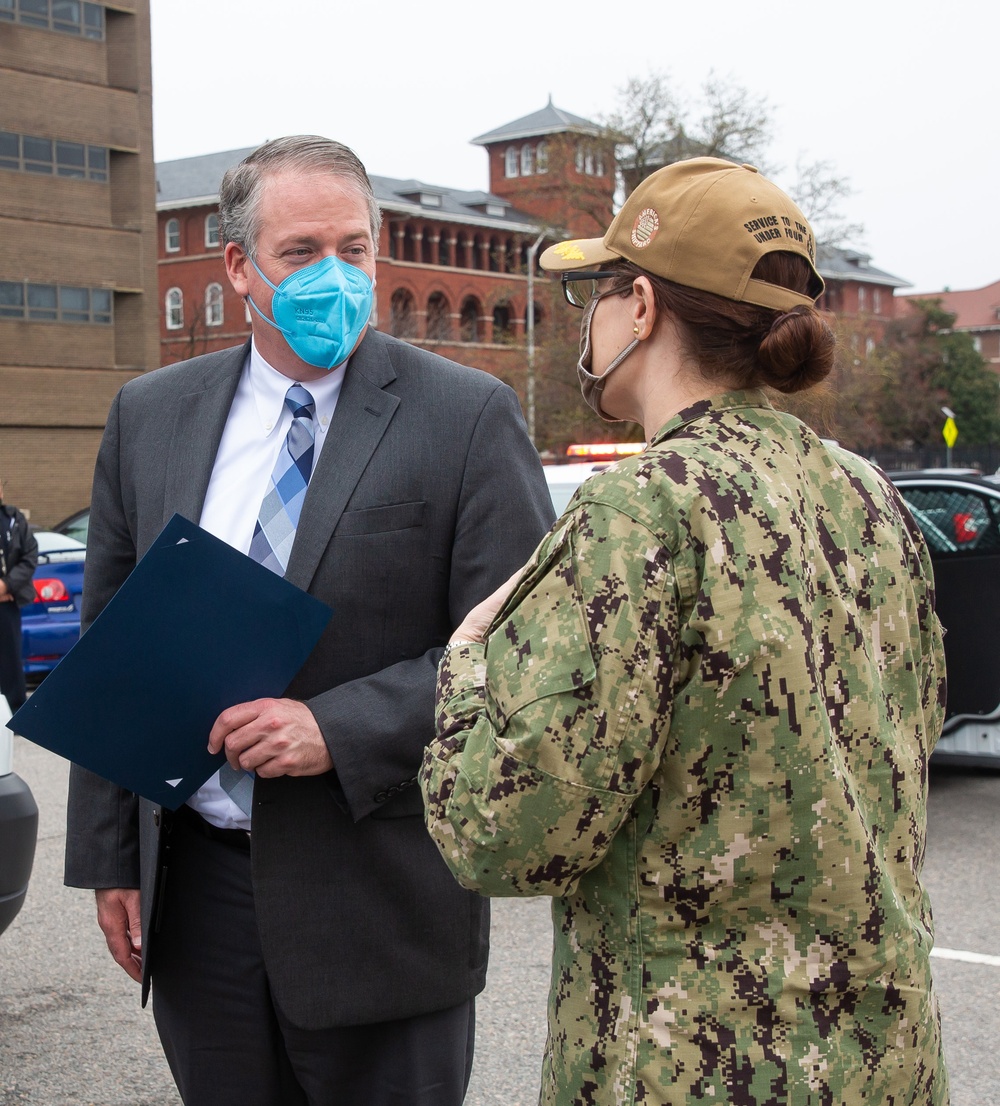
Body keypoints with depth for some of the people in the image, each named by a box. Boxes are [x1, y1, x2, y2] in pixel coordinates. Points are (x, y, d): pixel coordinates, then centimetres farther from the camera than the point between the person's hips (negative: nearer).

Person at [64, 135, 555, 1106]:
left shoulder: (467, 417, -6)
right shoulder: (149, 416, 7)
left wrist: (341, 730, -20)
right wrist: (108, 856, 7)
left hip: (379, 902, -3)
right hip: (195, 883, 4)